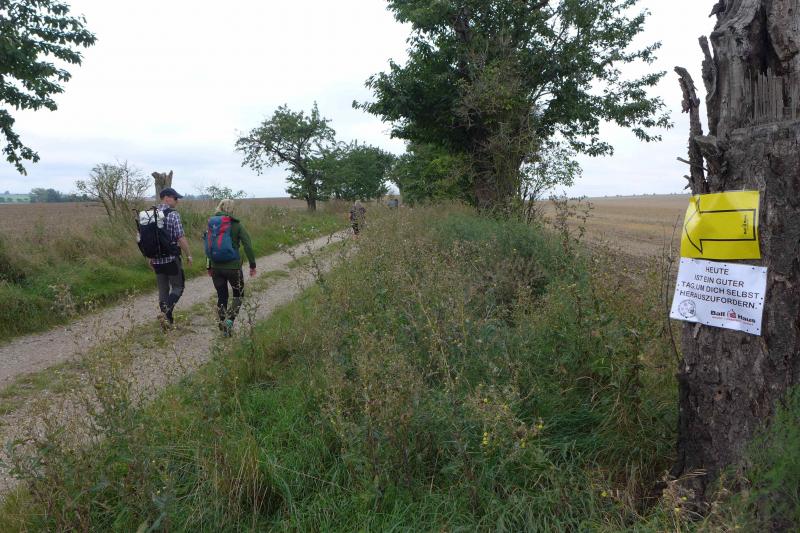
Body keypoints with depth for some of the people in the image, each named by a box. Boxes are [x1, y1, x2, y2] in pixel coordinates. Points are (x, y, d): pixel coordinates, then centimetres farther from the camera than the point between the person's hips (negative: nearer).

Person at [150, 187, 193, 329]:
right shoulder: (173, 214, -13)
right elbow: (181, 238, -17)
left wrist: (150, 257, 19)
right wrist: (189, 255, -5)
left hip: (156, 260, 6)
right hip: (171, 259, -6)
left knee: (163, 290, 13)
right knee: (178, 287, 8)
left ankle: (168, 320, 18)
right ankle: (165, 312, -10)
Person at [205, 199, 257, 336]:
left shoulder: (212, 224, 4)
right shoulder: (236, 225, -7)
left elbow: (208, 246, 9)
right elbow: (248, 246, -13)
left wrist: (209, 266, 18)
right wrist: (252, 265, -6)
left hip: (216, 267, 4)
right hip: (233, 267, -4)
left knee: (221, 297, 15)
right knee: (238, 295, 14)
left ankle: (223, 327, 19)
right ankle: (229, 320, -5)